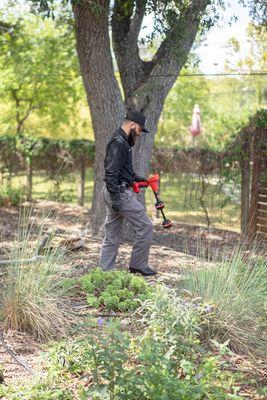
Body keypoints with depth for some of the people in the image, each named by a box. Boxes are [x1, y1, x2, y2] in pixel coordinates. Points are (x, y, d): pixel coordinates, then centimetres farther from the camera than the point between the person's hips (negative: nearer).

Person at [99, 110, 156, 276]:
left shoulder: (123, 142, 18)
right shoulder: (118, 143, -15)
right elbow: (111, 173, -22)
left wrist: (136, 178, 19)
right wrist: (115, 197, -25)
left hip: (118, 194, 11)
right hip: (120, 193, -11)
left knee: (113, 234, 11)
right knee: (145, 226, -3)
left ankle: (105, 271, 14)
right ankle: (138, 265, 5)